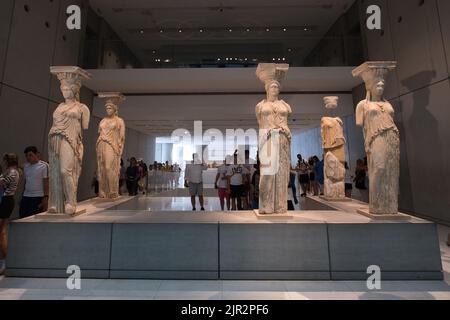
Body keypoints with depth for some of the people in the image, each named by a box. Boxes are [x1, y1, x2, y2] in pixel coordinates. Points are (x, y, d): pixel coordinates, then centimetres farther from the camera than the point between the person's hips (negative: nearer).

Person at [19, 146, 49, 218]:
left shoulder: (44, 166, -7)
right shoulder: (25, 166, 13)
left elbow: (46, 183, -11)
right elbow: (26, 181, 18)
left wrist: (45, 198, -16)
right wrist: (23, 195, 14)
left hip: (38, 197, -6)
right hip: (26, 197, 7)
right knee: (22, 217, 8)